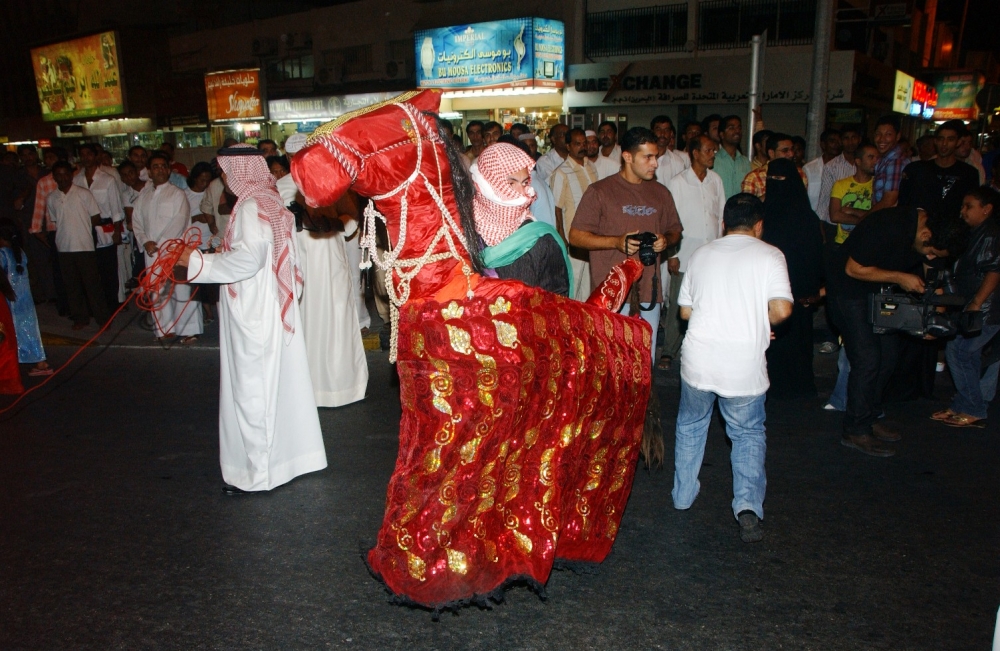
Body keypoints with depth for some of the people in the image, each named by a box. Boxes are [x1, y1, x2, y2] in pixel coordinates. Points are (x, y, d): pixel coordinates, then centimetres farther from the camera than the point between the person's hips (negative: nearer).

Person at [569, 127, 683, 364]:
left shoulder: (661, 193, 13)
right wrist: (616, 241, -16)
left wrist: (665, 240, -1)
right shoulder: (599, 191, -2)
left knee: (646, 362, 10)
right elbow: (575, 236, -4)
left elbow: (675, 231, 23)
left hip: (649, 292, 5)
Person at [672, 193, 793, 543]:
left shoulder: (701, 254, 10)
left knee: (690, 425, 24)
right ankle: (748, 507, 3)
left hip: (698, 360, 3)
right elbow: (782, 309, -12)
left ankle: (683, 495, 32)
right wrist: (759, 322, 8)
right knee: (748, 434, 16)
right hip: (744, 366, -2)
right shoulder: (769, 255, 0)